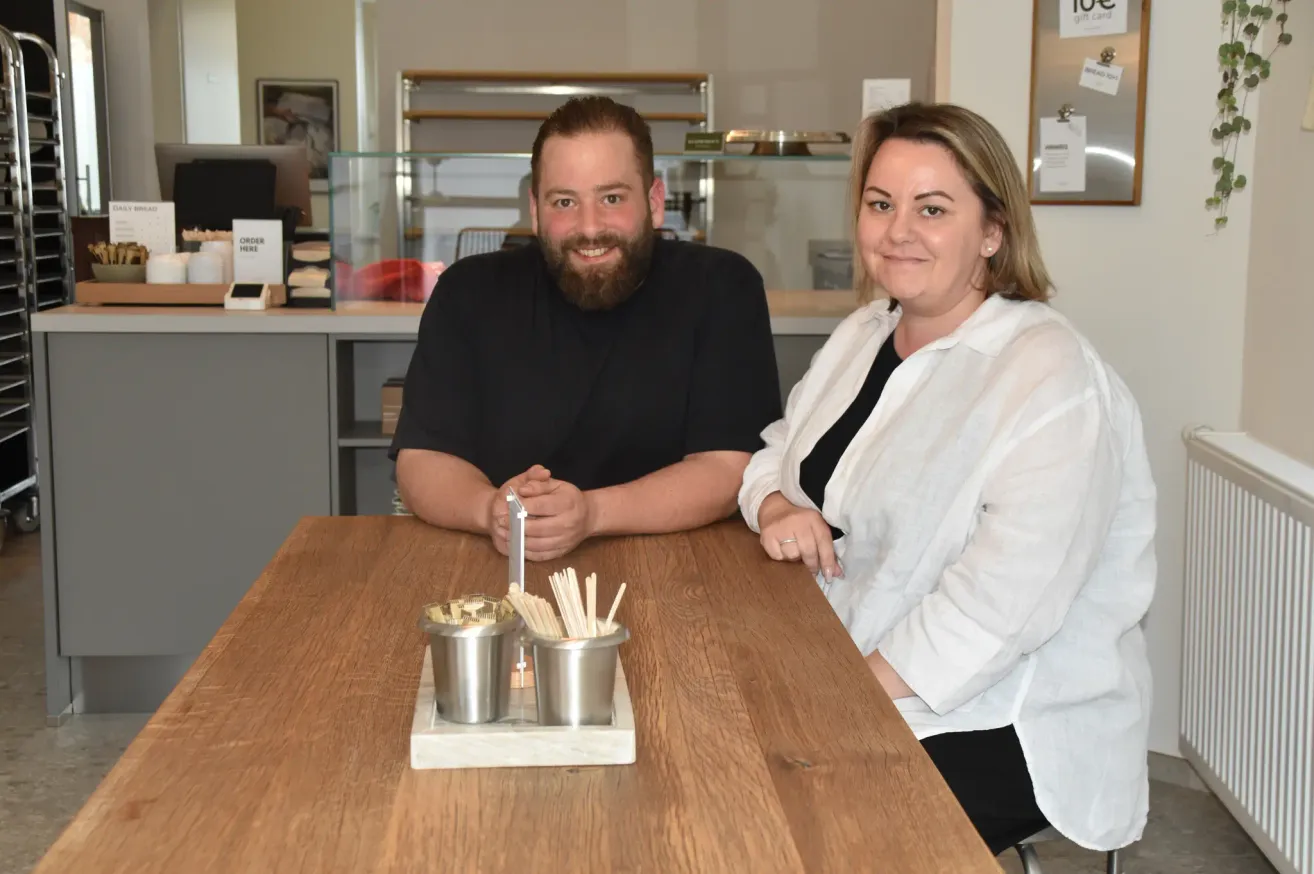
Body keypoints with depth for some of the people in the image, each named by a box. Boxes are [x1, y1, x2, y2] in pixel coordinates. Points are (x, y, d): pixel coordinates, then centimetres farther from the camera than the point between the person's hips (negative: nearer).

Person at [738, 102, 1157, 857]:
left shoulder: (1051, 377, -18)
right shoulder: (864, 335, 9)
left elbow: (1005, 601, -26)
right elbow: (777, 451, 17)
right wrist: (776, 510, -6)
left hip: (1001, 732, -7)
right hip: (843, 686, 7)